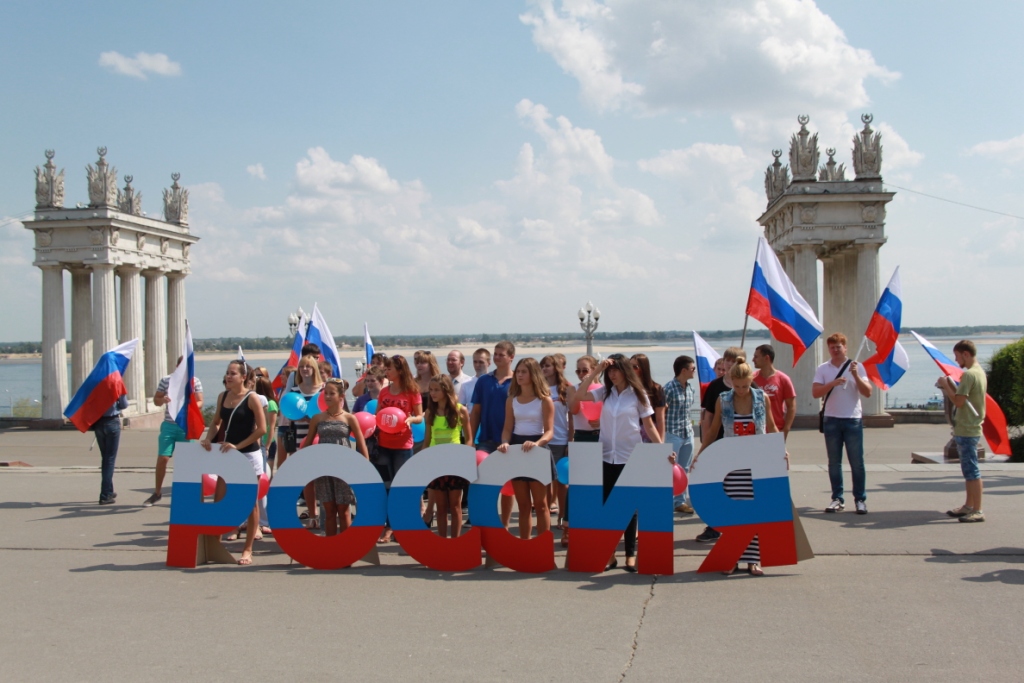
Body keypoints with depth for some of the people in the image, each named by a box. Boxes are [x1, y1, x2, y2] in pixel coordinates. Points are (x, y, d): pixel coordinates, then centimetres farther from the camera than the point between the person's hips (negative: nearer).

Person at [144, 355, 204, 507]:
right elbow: (155, 400, 8)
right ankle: (157, 492, 15)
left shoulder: (195, 382, 1)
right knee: (162, 458, -2)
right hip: (169, 425, 1)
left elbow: (200, 403, 2)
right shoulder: (166, 380, 3)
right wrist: (163, 400, -15)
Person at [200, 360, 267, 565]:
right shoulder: (222, 397, 7)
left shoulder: (251, 398, -11)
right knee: (219, 500, 4)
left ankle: (248, 550, 9)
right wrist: (208, 438, -2)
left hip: (249, 455, -6)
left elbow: (261, 428, -15)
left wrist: (238, 446, -17)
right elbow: (216, 422, 18)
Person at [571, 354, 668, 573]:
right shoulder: (605, 392, 3)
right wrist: (596, 370, -12)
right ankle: (609, 554, 15)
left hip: (630, 458, -3)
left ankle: (630, 554, 15)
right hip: (606, 457, 3)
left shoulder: (637, 394, -3)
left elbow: (649, 426, -1)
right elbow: (579, 395, -11)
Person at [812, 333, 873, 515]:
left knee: (857, 462, -1)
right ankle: (837, 498, 11)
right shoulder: (822, 369, 5)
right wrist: (833, 383, -20)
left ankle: (860, 499, 5)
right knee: (834, 462, 5)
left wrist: (855, 375, -15)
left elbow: (868, 393, -3)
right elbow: (815, 392, -7)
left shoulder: (856, 367, 3)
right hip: (831, 420, 1)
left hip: (853, 420, -1)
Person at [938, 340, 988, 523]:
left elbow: (958, 401, -21)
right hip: (970, 428, 11)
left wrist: (945, 385, -10)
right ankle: (969, 506, 24)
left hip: (967, 430, -11)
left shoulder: (969, 374, -18)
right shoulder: (979, 372, 14)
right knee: (969, 469, 16)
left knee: (971, 469, -7)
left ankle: (977, 511, -5)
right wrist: (950, 385, 7)